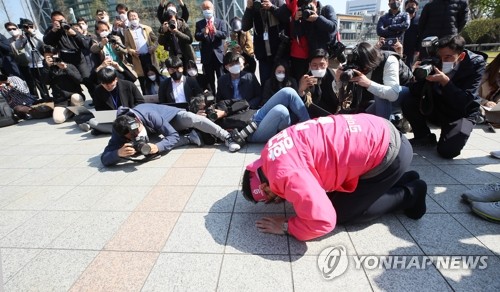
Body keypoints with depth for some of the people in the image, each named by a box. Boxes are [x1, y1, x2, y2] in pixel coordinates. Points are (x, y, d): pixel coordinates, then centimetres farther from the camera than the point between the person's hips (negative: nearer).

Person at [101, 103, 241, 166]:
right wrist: (119, 152, -57)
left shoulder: (149, 115, -41)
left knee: (193, 119, -33)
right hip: (156, 130, 3)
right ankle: (191, 138, -13)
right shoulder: (119, 133, -30)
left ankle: (227, 138, -24)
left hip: (172, 115, -3)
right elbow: (105, 158, -33)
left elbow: (174, 136, -38)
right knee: (164, 144, -33)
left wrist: (157, 147, -57)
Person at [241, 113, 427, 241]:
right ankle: (403, 179, 27)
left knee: (341, 212, 2)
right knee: (338, 194, 20)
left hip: (387, 154, -9)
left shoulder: (284, 174, -26)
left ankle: (409, 195, 15)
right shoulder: (270, 152, 3)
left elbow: (322, 222, -25)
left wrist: (285, 226, -9)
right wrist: (290, 191, 8)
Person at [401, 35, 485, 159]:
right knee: (407, 101, -22)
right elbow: (416, 92, -16)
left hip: (461, 114, -3)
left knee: (447, 151, -26)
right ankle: (425, 137, 0)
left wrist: (445, 81, -39)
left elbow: (463, 102, -28)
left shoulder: (475, 64, -17)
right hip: (436, 107, 4)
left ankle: (456, 134, 15)